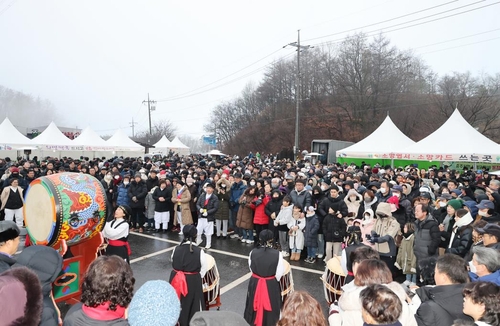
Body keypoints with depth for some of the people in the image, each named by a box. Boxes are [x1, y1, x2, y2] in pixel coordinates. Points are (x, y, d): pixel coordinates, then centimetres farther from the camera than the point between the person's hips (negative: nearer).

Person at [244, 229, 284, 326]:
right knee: (270, 306, 18)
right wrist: (273, 279, 8)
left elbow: (251, 269, -2)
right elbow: (279, 274, -13)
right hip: (271, 285, -2)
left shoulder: (253, 252, -15)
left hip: (255, 283, 2)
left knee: (255, 305, 23)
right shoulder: (277, 254, -20)